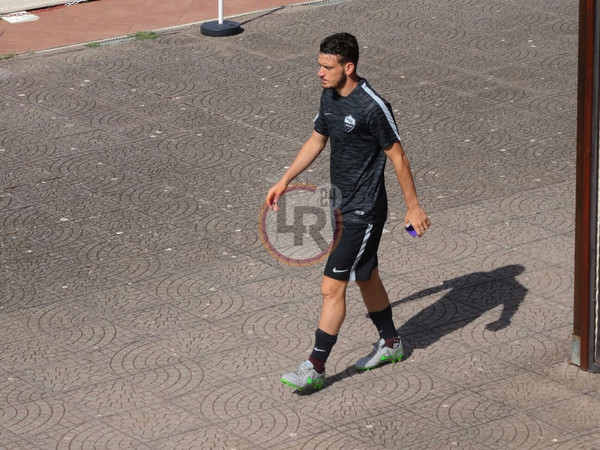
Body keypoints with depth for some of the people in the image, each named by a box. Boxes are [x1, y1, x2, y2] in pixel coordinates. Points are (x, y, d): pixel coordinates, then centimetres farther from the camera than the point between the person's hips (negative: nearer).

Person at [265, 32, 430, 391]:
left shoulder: (373, 107, -23)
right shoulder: (330, 97, 2)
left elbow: (397, 157, -15)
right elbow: (316, 141, 17)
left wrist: (414, 207, -11)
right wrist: (285, 181, 13)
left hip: (363, 212, -9)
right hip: (342, 207, 9)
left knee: (332, 287, -8)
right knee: (366, 278, 22)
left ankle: (315, 368, -2)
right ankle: (390, 343, 39)